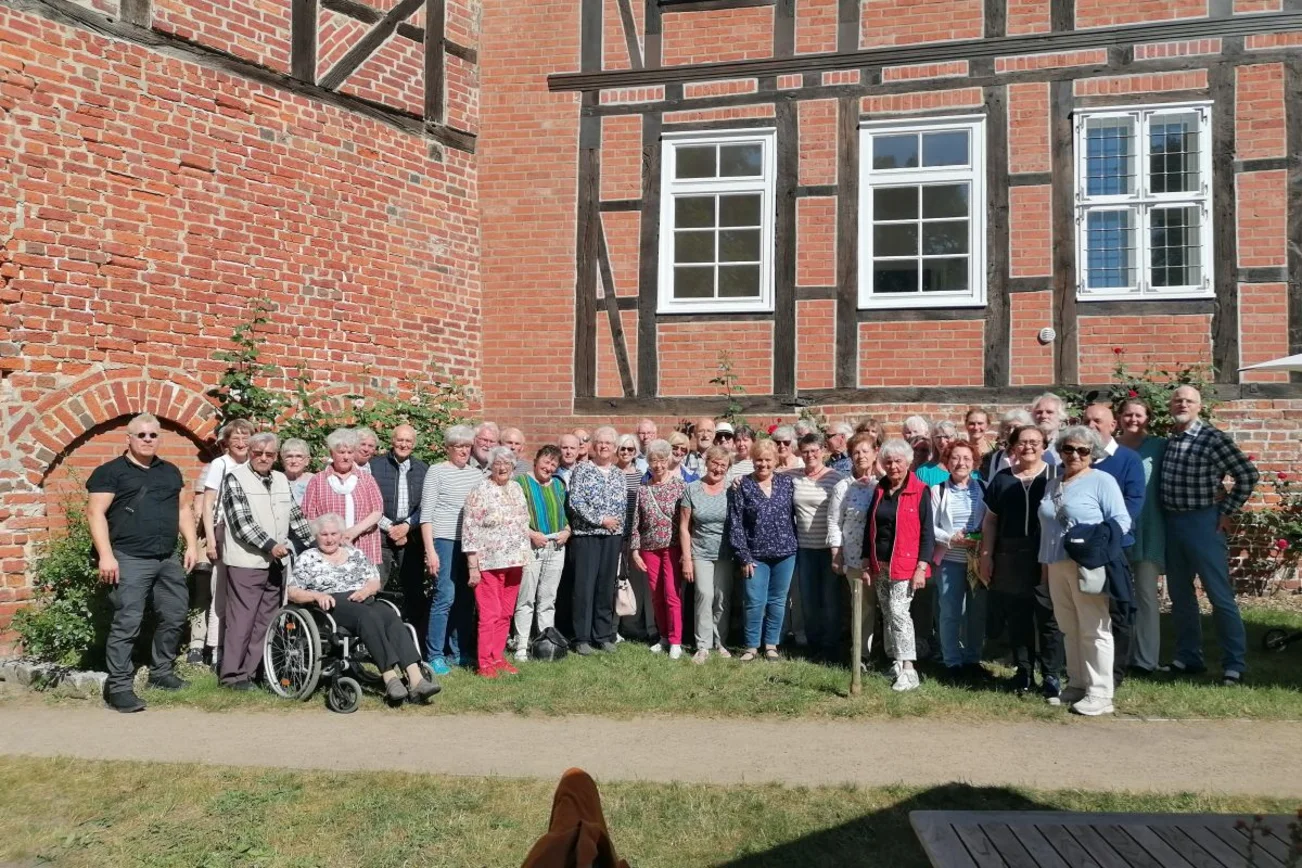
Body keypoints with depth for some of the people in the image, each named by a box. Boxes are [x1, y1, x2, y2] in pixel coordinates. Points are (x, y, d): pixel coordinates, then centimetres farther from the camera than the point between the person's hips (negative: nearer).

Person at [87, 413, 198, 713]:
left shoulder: (170, 471, 17)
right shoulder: (111, 472, -2)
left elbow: (183, 509, 21)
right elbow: (95, 512, -9)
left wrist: (191, 544, 10)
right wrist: (106, 555, -17)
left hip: (169, 559, 7)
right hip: (130, 560, -6)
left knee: (175, 617, 12)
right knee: (127, 624, -8)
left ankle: (161, 672, 27)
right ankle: (119, 686, -2)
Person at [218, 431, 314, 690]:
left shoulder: (282, 480, 13)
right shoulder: (235, 479, -6)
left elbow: (295, 517, 18)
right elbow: (242, 522, -14)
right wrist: (270, 545, -19)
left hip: (276, 563, 6)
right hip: (247, 562, -6)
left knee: (266, 619, 9)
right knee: (242, 619, -4)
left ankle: (253, 670, 18)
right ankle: (232, 674, 6)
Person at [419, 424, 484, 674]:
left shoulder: (477, 474, 12)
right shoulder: (436, 471, 0)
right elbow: (426, 514, -3)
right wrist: (430, 550, -9)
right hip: (445, 541, -4)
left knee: (466, 599, 6)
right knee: (445, 597, -7)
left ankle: (460, 651, 18)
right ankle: (435, 656, 2)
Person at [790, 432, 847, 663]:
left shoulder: (837, 478, -9)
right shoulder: (792, 477, 3)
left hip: (830, 548, -4)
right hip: (804, 548, 4)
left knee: (831, 600, 5)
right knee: (808, 600, 13)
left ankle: (831, 650, 18)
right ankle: (814, 646, 27)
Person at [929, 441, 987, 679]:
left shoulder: (982, 489, 3)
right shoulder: (938, 491, 1)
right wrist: (951, 539, -15)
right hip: (950, 560, -2)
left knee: (977, 612, 9)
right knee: (950, 613, 2)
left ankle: (973, 659, 24)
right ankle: (952, 662, 14)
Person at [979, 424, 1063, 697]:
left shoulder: (1055, 476, 1)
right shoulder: (1002, 479, 10)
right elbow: (991, 520, 11)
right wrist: (986, 555, 5)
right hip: (1009, 558, 3)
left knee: (1049, 618, 1)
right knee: (1016, 619, 10)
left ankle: (1051, 676, 11)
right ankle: (1024, 672, 21)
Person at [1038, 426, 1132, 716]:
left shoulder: (1102, 481, -3)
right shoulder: (1052, 485, 17)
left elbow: (1121, 520, -10)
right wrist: (1044, 562, 18)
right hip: (1057, 565, 7)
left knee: (1094, 630, -3)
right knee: (1069, 629, 11)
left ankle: (1100, 694, 2)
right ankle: (1076, 685, 19)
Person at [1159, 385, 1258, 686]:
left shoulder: (1214, 439, -10)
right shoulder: (1167, 440, 7)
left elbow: (1248, 475, -8)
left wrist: (1226, 511, -7)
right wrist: (1163, 518, 10)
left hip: (1203, 522, -6)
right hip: (1171, 523, 6)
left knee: (1220, 595, -1)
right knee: (1179, 595, 13)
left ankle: (1234, 665, 8)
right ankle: (1188, 658, 24)